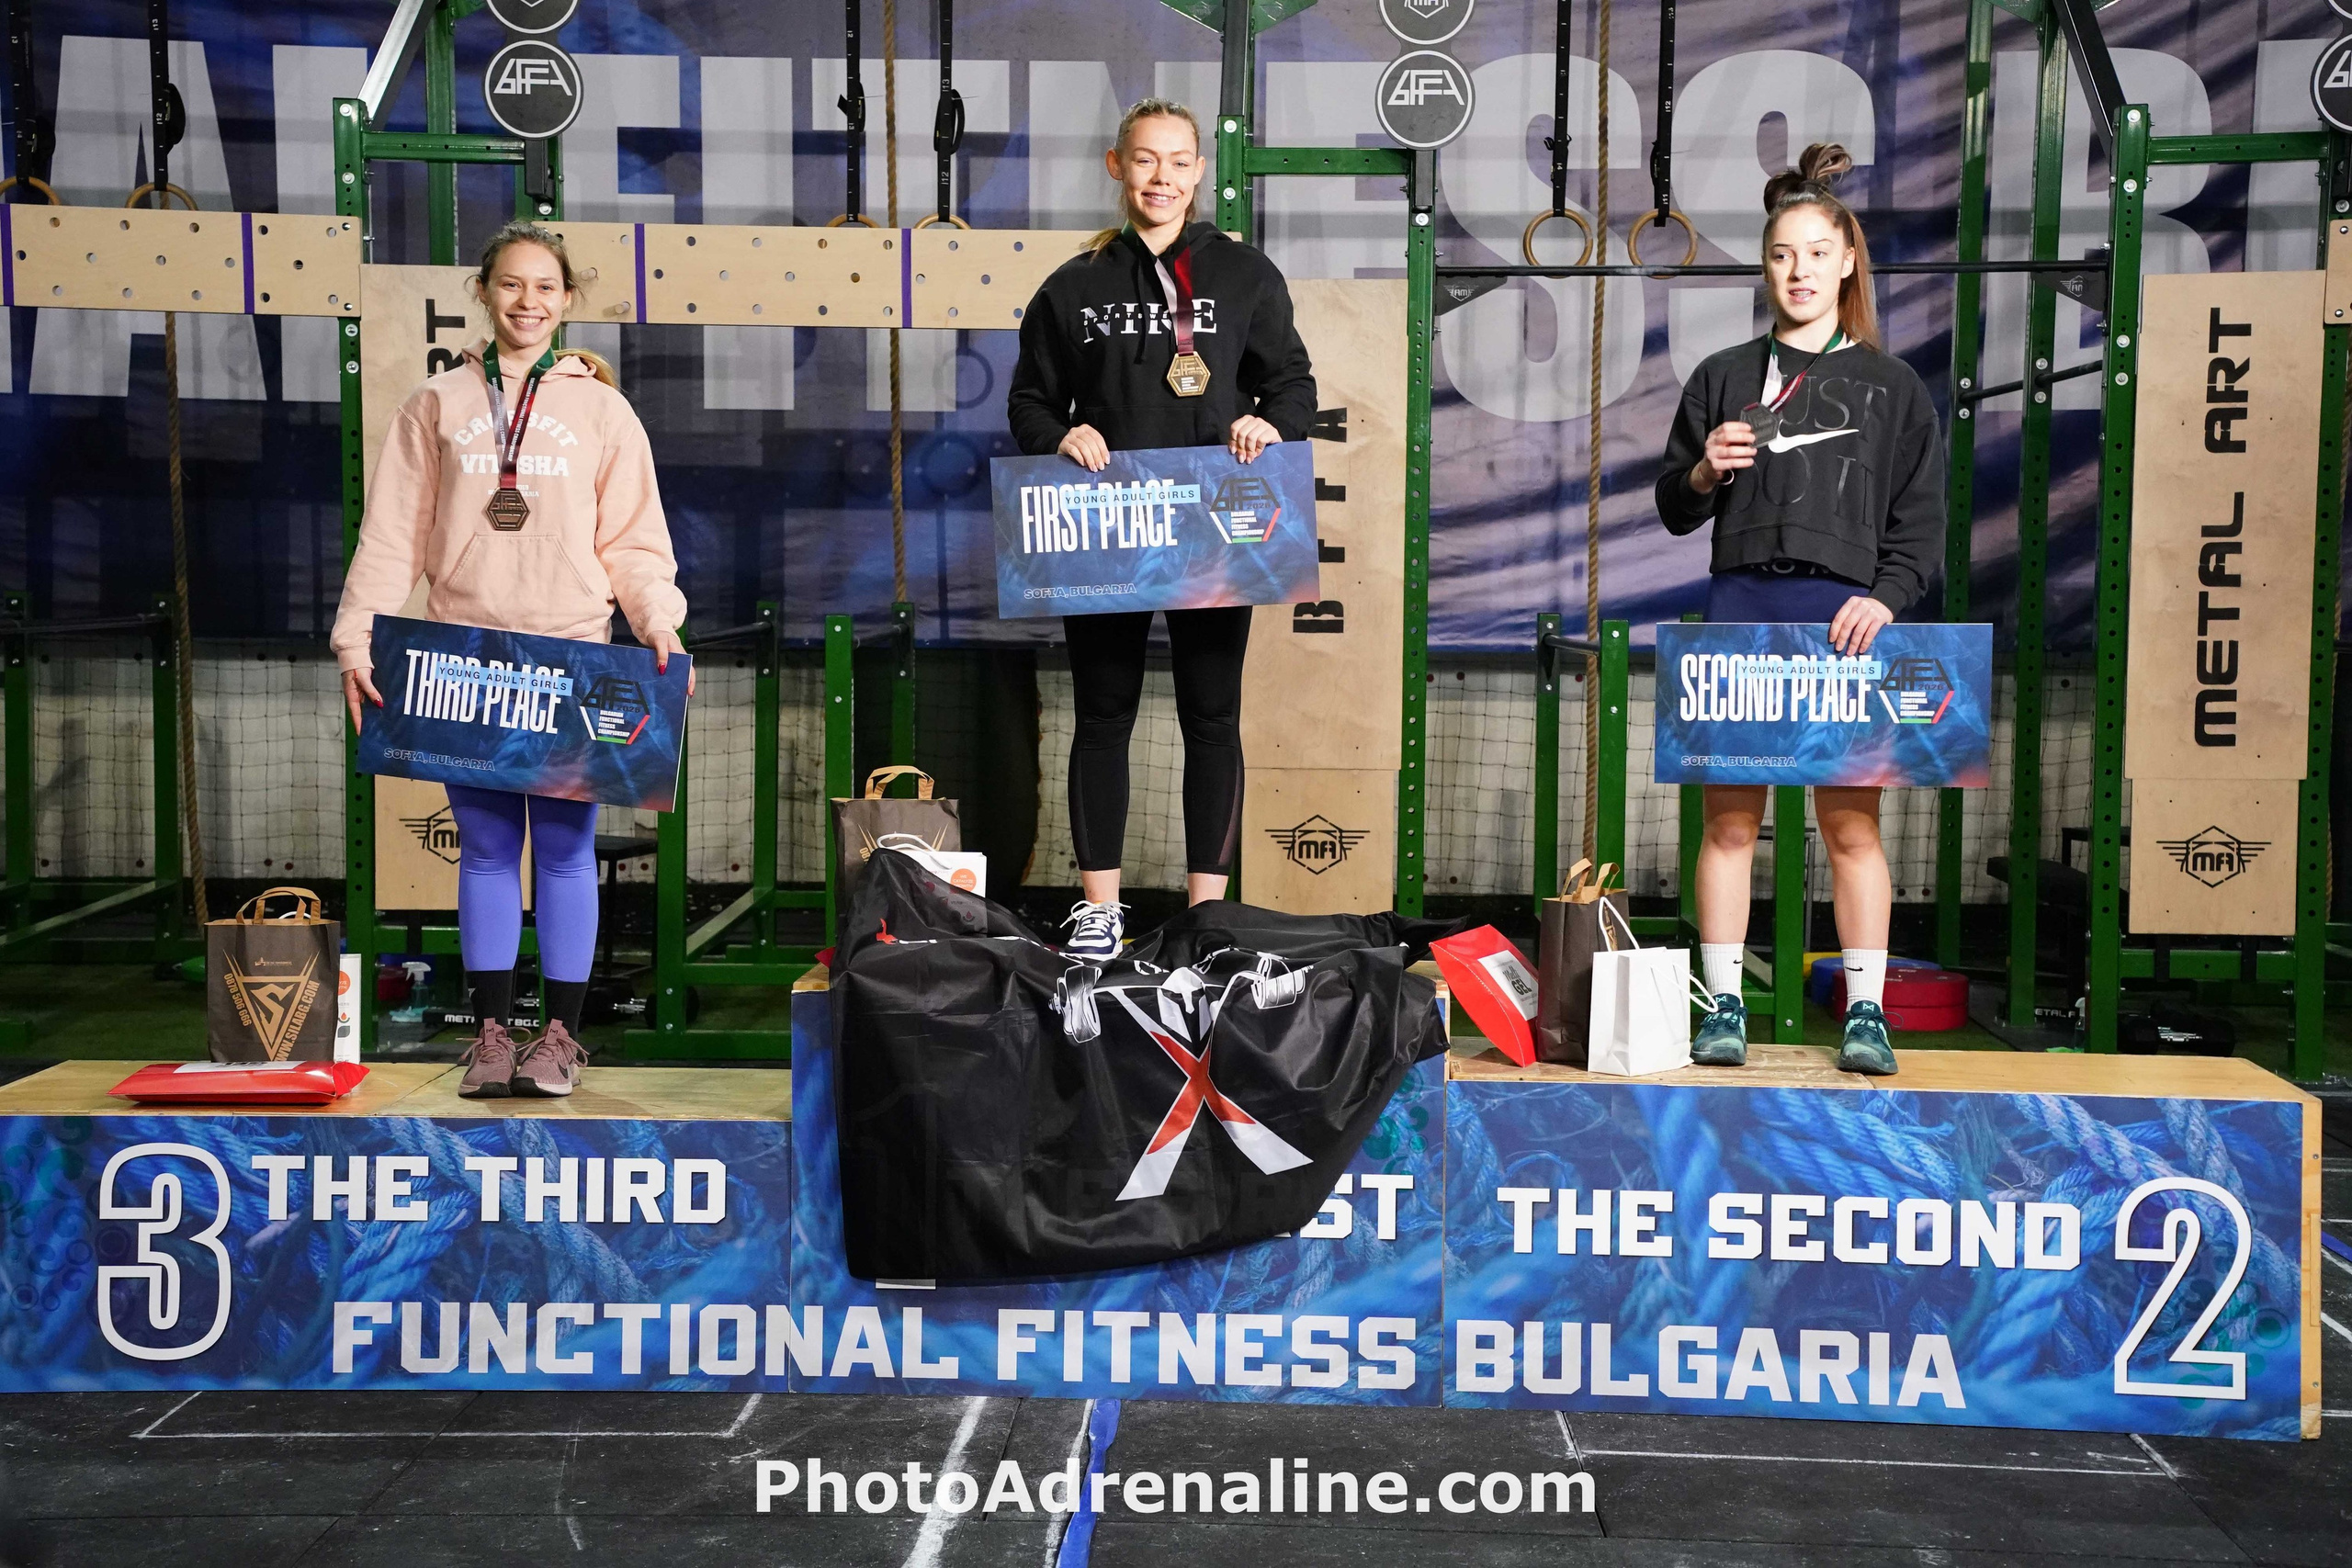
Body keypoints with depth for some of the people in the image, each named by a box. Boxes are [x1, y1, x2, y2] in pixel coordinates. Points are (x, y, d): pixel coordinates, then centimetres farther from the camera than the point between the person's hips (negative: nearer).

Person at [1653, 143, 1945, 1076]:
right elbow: (1673, 511, 16)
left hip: (1845, 614, -1)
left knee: (1850, 823, -2)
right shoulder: (1723, 378, 15)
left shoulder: (1890, 387, 13)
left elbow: (1921, 518, 8)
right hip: (1742, 605, 1)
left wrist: (1885, 596, -8)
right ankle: (1723, 1010, 5)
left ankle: (1865, 1014, 5)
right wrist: (1702, 474, -5)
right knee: (1730, 816, -1)